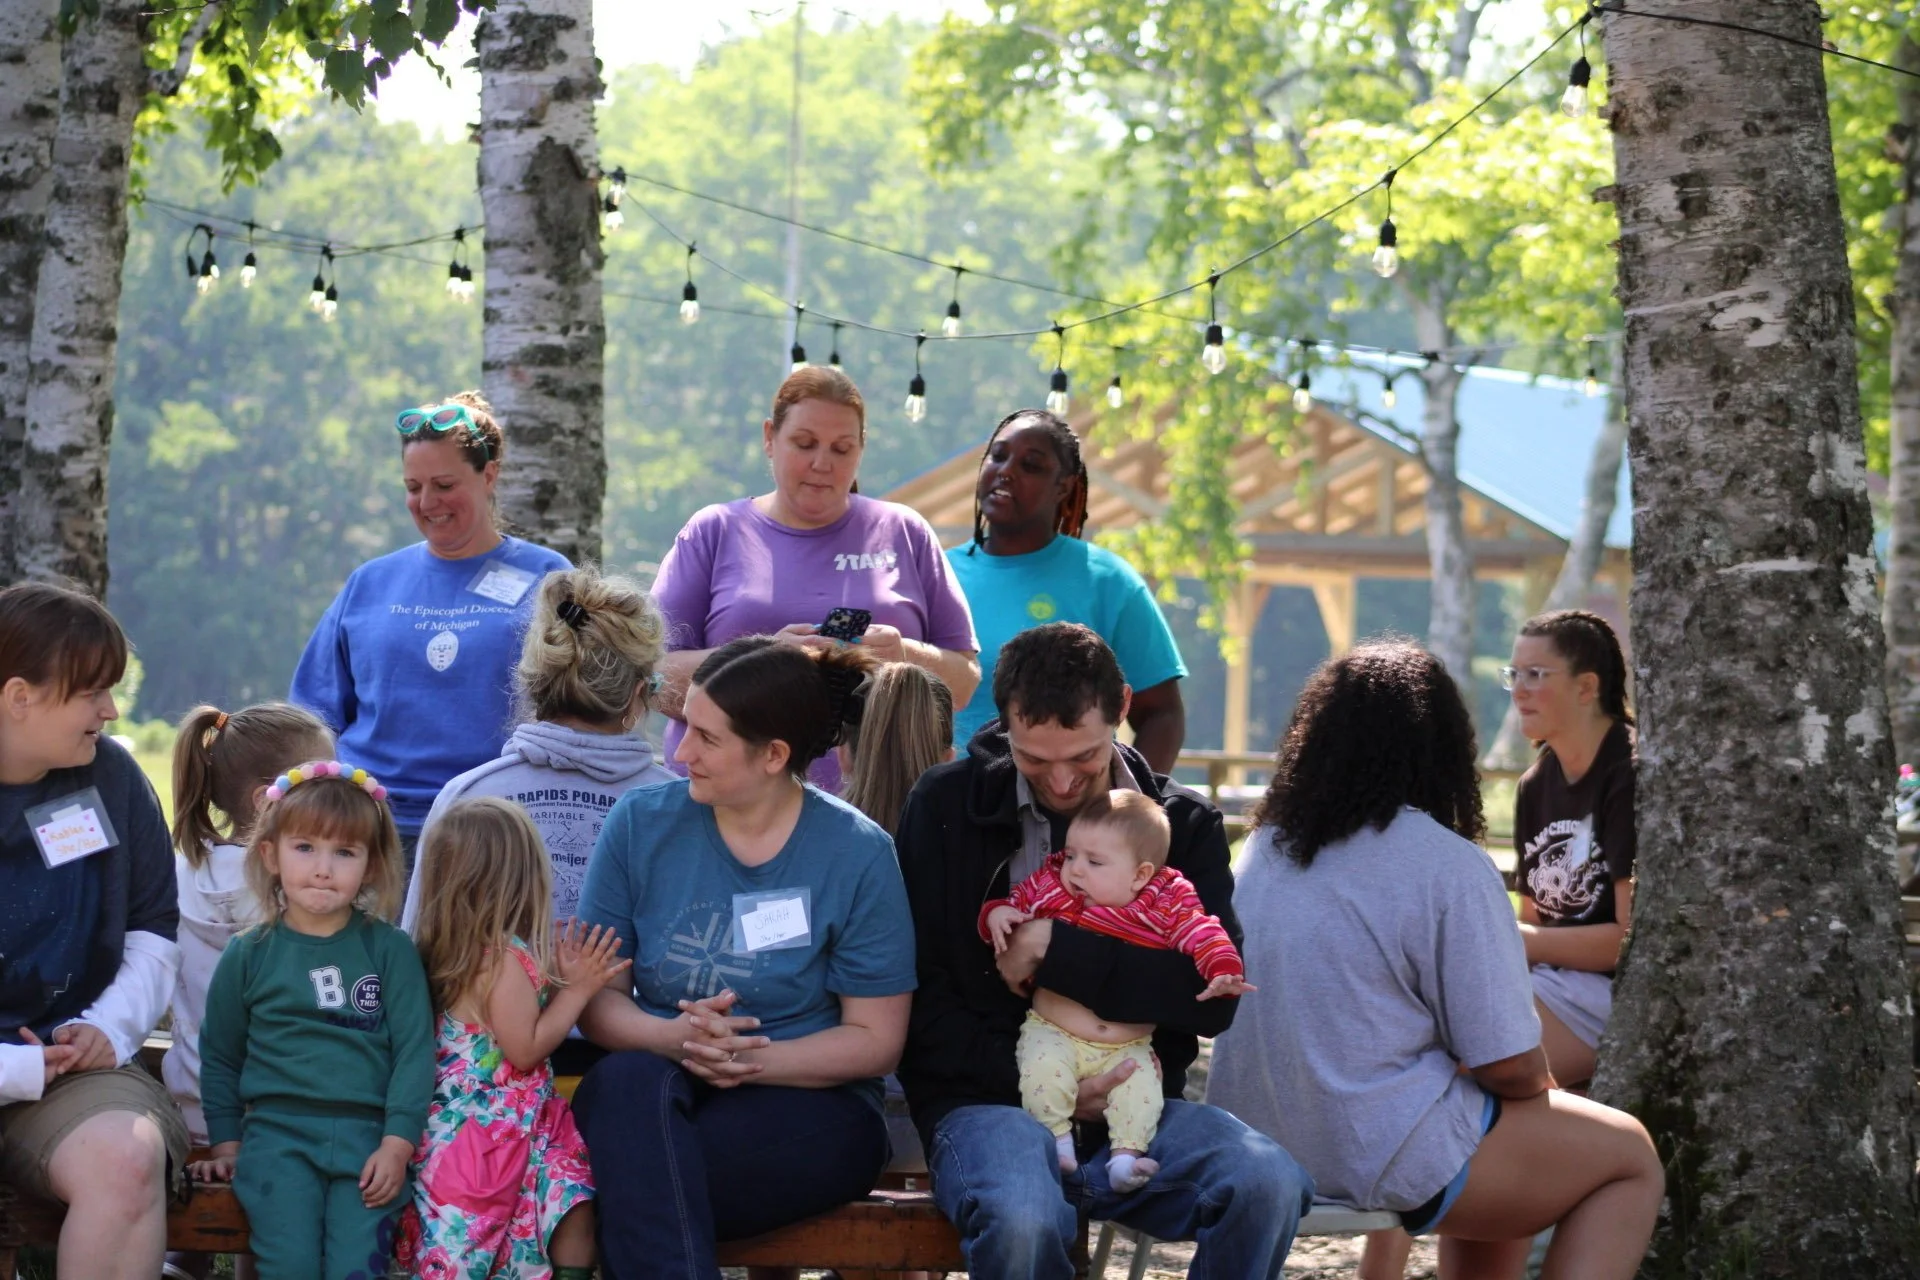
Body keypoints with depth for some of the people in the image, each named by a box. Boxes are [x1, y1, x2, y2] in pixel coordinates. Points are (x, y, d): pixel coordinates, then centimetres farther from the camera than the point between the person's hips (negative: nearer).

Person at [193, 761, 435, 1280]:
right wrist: (225, 1143, 13)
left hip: (366, 1135, 0)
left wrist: (397, 1145, -5)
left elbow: (414, 1051, 3)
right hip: (277, 1133, 0)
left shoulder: (390, 950, 7)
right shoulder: (249, 955, 10)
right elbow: (220, 1057, 19)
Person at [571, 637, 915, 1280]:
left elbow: (876, 1040, -2)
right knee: (630, 1077, -35)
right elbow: (594, 997, 2)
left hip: (811, 1105, -3)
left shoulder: (857, 853, -2)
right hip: (646, 1100, 3)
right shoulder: (641, 823, 5)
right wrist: (671, 1038, -20)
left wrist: (751, 1061, -19)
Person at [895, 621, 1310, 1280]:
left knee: (1268, 1183, -28)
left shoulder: (1185, 824, 9)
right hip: (989, 1101, -2)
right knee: (1020, 1219, -37)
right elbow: (922, 1001, 1)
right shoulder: (947, 805, 4)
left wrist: (1057, 952, -13)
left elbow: (1215, 996, -5)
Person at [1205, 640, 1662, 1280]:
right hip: (1380, 1155, -8)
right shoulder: (1450, 867, -15)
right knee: (1629, 1158, 10)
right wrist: (1539, 1087, 9)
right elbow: (1510, 1066, -15)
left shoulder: (1265, 847, 7)